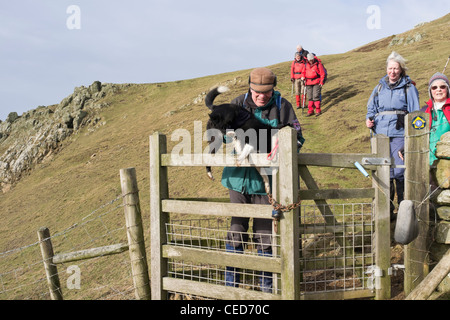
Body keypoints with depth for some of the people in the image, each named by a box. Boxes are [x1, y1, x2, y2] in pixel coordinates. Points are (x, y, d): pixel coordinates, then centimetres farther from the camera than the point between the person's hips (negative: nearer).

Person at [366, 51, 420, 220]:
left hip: (400, 135, -4)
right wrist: (369, 119, 1)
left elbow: (414, 113, 3)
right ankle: (387, 210, 17)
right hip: (381, 134, 4)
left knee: (400, 171, -10)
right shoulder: (380, 87, 15)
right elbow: (371, 107, 23)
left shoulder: (409, 88, 4)